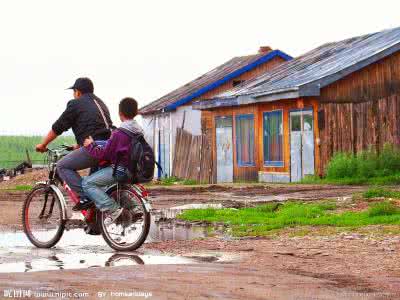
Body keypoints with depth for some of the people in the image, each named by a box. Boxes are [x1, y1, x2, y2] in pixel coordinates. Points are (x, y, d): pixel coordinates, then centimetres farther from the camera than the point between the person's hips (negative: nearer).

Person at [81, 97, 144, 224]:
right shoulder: (139, 131, 8)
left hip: (120, 170, -9)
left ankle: (113, 209, -17)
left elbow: (103, 155, -15)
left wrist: (90, 145, 0)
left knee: (87, 183, -6)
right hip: (134, 170, 9)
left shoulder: (119, 133, -17)